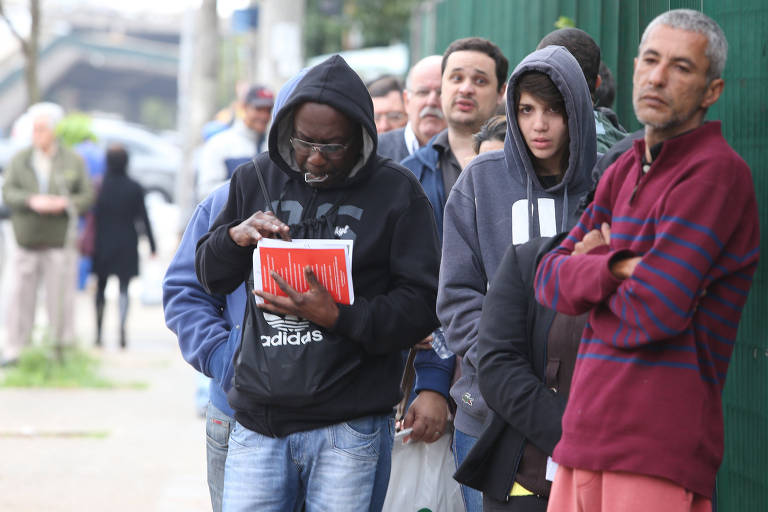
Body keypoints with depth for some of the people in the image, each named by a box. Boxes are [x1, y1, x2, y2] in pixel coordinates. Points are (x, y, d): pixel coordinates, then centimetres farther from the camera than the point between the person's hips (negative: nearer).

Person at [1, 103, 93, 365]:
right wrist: (31, 201, -19)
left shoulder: (73, 161, 4)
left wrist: (64, 204, -17)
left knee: (60, 298, -1)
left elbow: (87, 196, 2)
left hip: (60, 242, -1)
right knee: (22, 294, -1)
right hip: (27, 242, 1)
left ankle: (63, 348, 9)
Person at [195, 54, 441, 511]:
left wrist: (337, 317, -17)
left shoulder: (396, 191, -1)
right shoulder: (256, 180, 10)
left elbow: (423, 302, -5)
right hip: (257, 422, 3)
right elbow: (211, 277, 18)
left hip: (349, 427, -3)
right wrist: (235, 237, -4)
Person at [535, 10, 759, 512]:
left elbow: (650, 314, -17)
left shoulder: (716, 173, -10)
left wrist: (590, 279, 3)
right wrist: (618, 267, -10)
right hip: (585, 434, 8)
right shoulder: (625, 171, 18)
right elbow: (549, 279, 9)